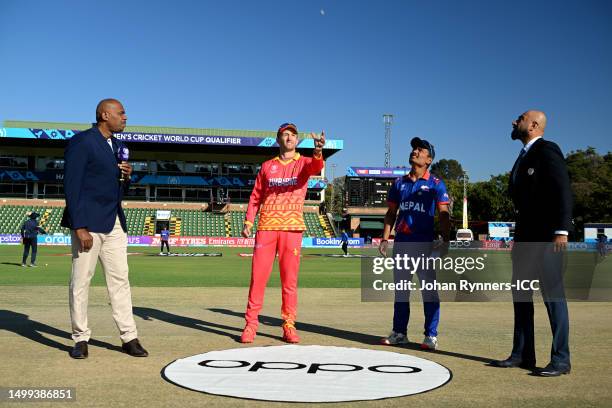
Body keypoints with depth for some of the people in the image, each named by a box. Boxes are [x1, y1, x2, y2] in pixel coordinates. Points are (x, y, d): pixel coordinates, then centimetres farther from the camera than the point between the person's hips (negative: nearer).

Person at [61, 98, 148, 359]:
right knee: (81, 281, 0)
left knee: (120, 279, 5)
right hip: (87, 223, -7)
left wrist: (126, 176, 0)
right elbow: (72, 186, -12)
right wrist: (80, 227, -18)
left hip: (114, 223, 7)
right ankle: (81, 339, 11)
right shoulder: (81, 142, -6)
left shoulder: (118, 146, 17)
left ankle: (129, 337, 9)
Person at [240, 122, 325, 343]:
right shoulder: (267, 166, 14)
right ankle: (251, 324, 6)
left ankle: (289, 325, 7)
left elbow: (316, 168, -16)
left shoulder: (304, 162, 8)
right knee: (258, 275, -1)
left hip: (292, 227, -1)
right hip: (266, 226, 1)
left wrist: (318, 151, -39)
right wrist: (248, 222, 1)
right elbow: (256, 197, 14)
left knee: (290, 279, 0)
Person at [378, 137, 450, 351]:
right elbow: (391, 213, 16)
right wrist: (385, 238, 8)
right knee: (400, 289, 9)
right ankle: (399, 333, 18)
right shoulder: (399, 183, 14)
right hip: (401, 242, 5)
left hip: (425, 243, -5)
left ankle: (431, 335, 4)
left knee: (429, 290, -4)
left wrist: (445, 241, -14)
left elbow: (443, 215, -3)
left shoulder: (435, 184, 1)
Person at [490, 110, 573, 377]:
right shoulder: (524, 156, 19)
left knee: (553, 294, -6)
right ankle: (522, 355, 18)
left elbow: (563, 191, -16)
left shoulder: (547, 151, -8)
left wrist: (562, 230, -23)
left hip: (546, 235, -10)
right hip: (525, 235, 10)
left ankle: (561, 359, 0)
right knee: (520, 295, 10)